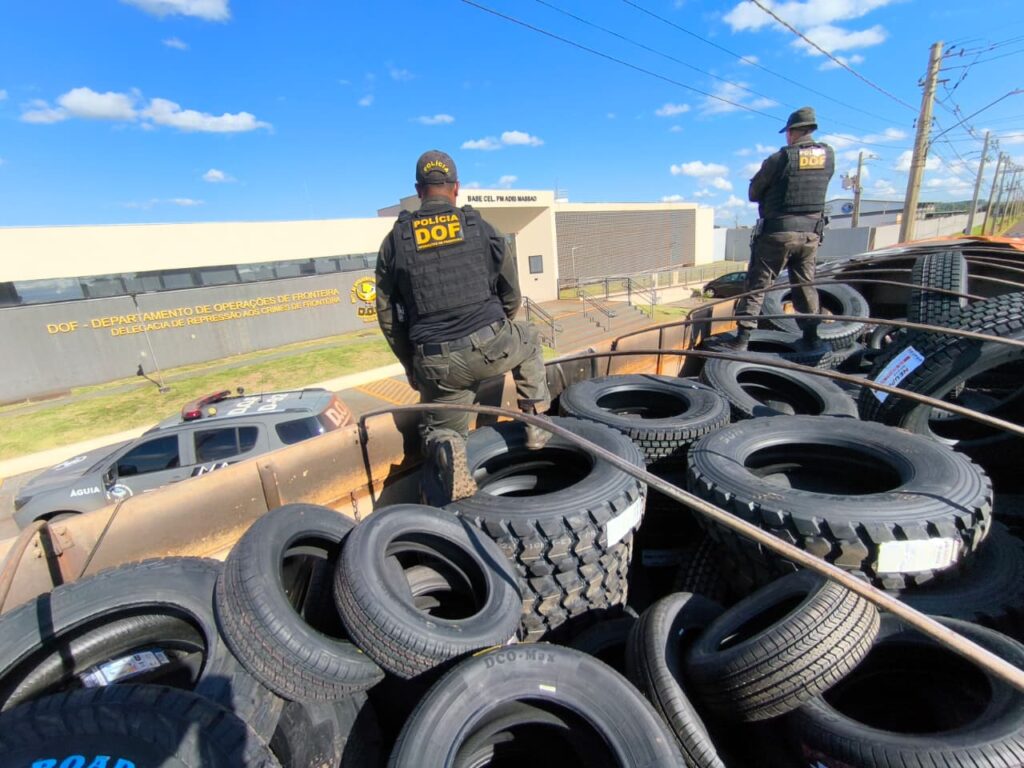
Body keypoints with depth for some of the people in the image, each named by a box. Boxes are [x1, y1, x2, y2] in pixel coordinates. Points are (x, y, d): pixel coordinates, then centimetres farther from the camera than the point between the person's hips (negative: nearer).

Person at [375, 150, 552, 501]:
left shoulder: (395, 240, 8)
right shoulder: (481, 229, 7)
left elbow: (387, 314, 10)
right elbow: (512, 295, 15)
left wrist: (411, 365, 21)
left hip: (438, 364, 1)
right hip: (491, 346, 0)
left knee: (437, 429, 23)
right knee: (529, 340, 33)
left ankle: (446, 447, -15)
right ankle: (537, 423, 25)